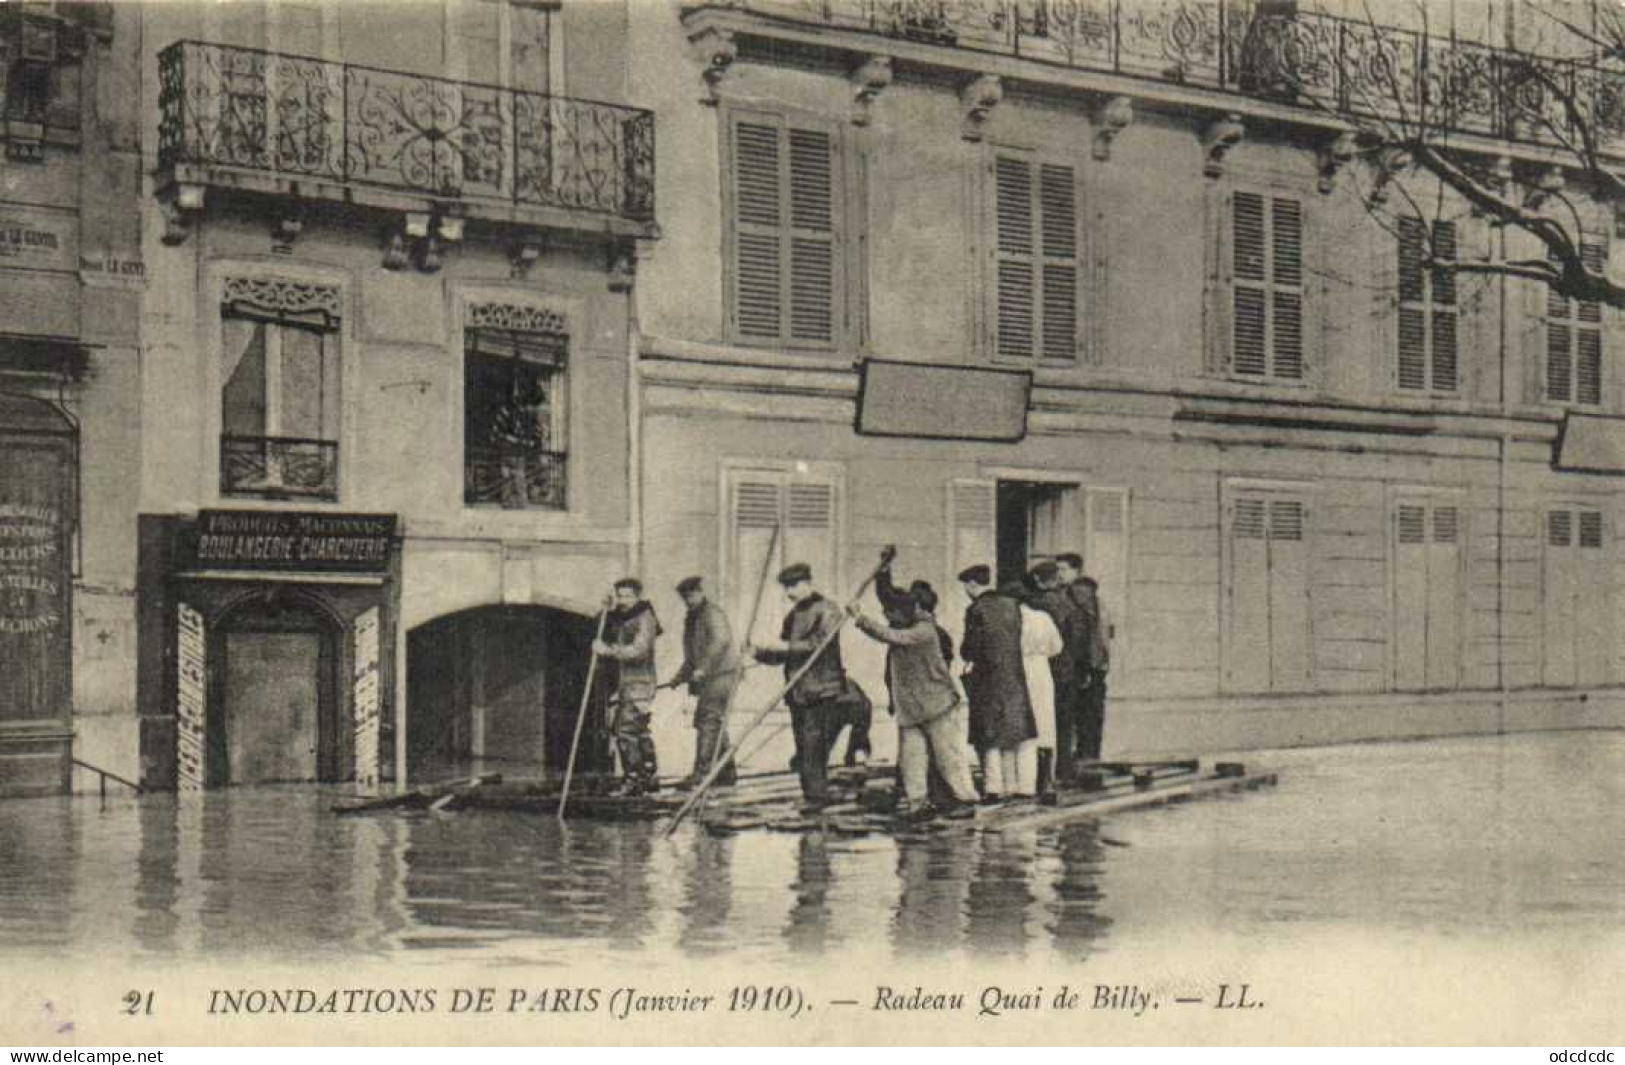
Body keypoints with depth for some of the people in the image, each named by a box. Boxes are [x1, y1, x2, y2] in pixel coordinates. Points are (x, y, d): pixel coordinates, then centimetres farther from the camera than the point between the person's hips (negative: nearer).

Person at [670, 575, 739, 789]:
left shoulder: (713, 614, -11)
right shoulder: (691, 619, 19)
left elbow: (720, 641, -27)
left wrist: (703, 668, -31)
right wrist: (681, 676, 18)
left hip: (721, 675, -10)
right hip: (706, 679, 10)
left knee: (708, 723, -14)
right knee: (716, 726, 14)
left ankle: (700, 773, -18)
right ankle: (728, 772, 21)